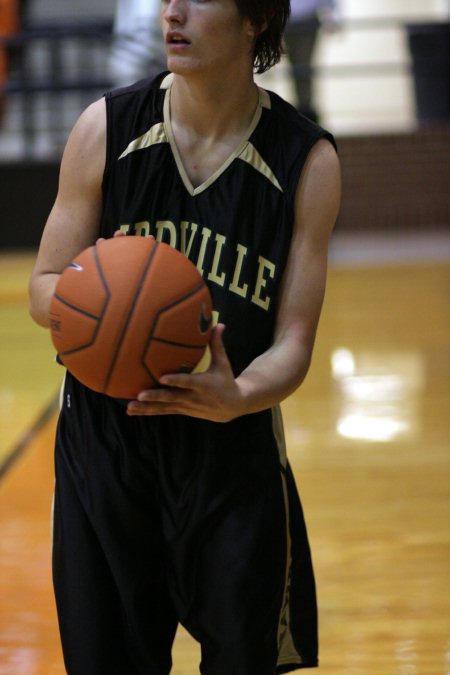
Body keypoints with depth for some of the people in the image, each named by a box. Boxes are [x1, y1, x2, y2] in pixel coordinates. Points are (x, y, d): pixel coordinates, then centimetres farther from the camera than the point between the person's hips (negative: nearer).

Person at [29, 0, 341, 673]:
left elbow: (293, 344, -7)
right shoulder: (107, 128, -4)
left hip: (233, 451, 0)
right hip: (105, 446, 1)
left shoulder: (307, 161, -6)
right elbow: (44, 290, 1)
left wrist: (239, 397, -30)